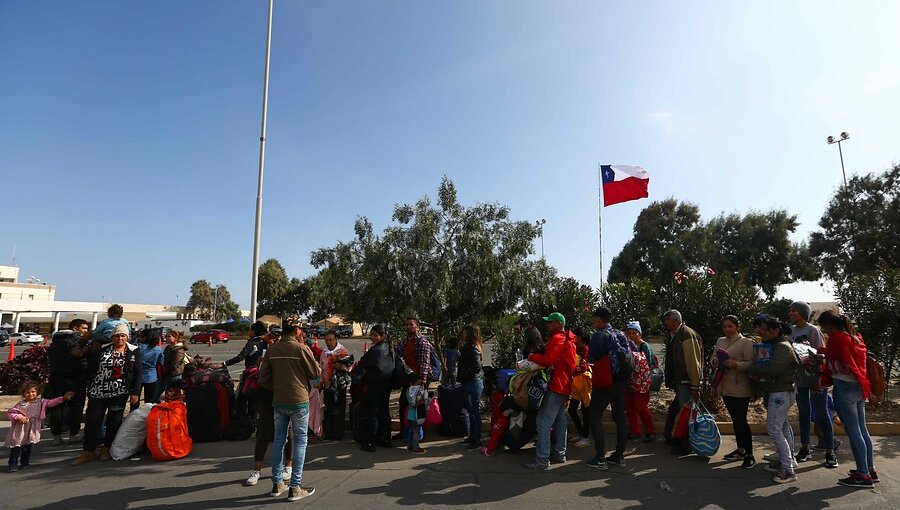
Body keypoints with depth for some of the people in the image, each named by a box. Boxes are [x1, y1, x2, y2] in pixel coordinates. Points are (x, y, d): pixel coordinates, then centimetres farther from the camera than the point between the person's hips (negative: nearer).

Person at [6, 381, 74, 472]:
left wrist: (63, 398, -16)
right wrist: (19, 417, -16)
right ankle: (13, 465, 10)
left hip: (32, 431, 1)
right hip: (19, 430, -1)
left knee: (27, 448, 10)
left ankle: (25, 463, 23)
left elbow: (51, 402, -4)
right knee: (16, 449, 1)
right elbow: (10, 413, 1)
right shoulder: (20, 404, -1)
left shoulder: (41, 402, 2)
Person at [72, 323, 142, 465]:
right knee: (92, 420, 3)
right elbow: (90, 367, 10)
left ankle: (107, 449, 22)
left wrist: (135, 392, -6)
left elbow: (138, 373, -1)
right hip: (98, 390, 2)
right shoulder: (102, 349, 6)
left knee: (114, 421, 5)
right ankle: (88, 452, 14)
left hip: (119, 392, -1)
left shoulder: (133, 351, 1)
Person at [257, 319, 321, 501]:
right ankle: (295, 488, 6)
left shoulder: (271, 350, 1)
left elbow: (263, 379, 3)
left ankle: (277, 484, 23)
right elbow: (316, 373, -5)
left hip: (278, 401, 5)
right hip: (299, 400, -5)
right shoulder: (302, 348, -13)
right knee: (300, 441, 4)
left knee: (279, 440, 16)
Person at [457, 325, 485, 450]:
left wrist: (463, 375, -14)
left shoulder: (473, 349, -18)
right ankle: (472, 435, 31)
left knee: (474, 411, -1)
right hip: (468, 383, 10)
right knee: (471, 410, 18)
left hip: (474, 383, -10)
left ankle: (477, 440, 8)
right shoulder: (467, 347, 12)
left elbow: (477, 368, -25)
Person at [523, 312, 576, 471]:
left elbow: (548, 360, -22)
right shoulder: (568, 340, 20)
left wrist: (532, 357, -8)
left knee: (543, 423, -10)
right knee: (560, 421, 17)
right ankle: (559, 454, 25)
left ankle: (542, 460, -10)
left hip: (555, 387, -11)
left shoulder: (557, 339, -12)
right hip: (565, 387, 11)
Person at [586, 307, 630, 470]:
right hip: (621, 381, 7)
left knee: (595, 417, 1)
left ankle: (600, 458, -1)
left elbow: (591, 357, -13)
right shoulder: (621, 335, 8)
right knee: (620, 417, 13)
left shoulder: (598, 336, -14)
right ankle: (619, 456, 21)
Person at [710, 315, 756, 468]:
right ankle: (741, 450, 29)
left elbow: (751, 364, -15)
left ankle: (750, 455, 8)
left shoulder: (746, 342, -9)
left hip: (740, 388, -7)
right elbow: (712, 358, 12)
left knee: (741, 420, -3)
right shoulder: (720, 341, 11)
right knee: (735, 420, 16)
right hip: (725, 387, 7)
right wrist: (714, 361, -10)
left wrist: (736, 364, -30)